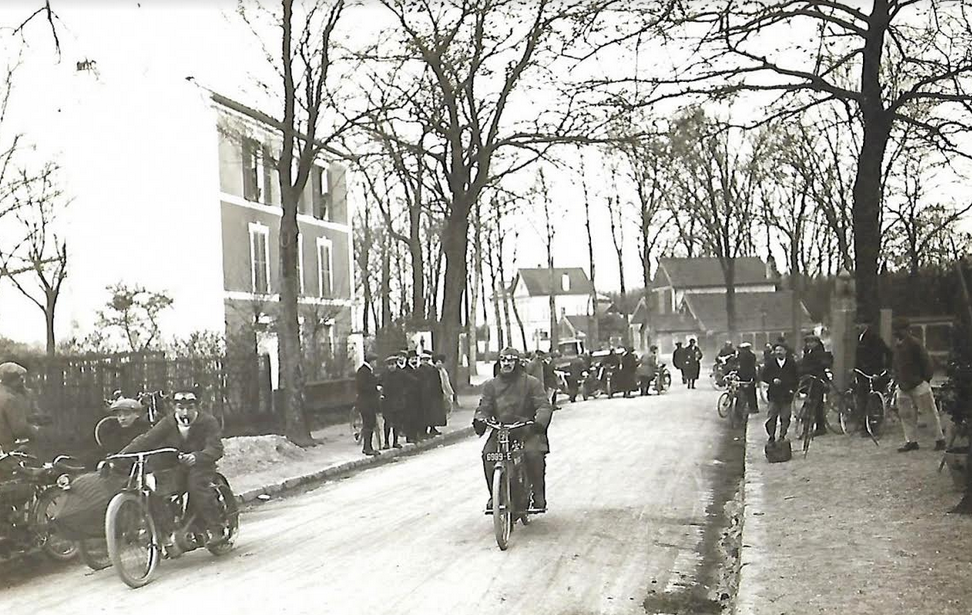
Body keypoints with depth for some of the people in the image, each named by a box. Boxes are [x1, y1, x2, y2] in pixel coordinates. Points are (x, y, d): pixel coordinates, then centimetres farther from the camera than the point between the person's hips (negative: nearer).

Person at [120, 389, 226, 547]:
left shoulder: (208, 422, -8)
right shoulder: (168, 423, 3)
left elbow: (216, 448, -22)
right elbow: (146, 440, -5)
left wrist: (195, 457, -42)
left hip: (200, 465, -4)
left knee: (196, 483, -33)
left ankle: (215, 529, -29)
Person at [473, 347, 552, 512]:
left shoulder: (532, 383, 5)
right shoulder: (491, 385, 14)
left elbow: (544, 405, -5)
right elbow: (484, 407, 9)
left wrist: (539, 422, -26)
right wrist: (479, 419, -16)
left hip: (527, 430, -2)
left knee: (534, 453, -31)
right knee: (488, 454, -24)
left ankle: (539, 495, -13)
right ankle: (494, 495, -7)